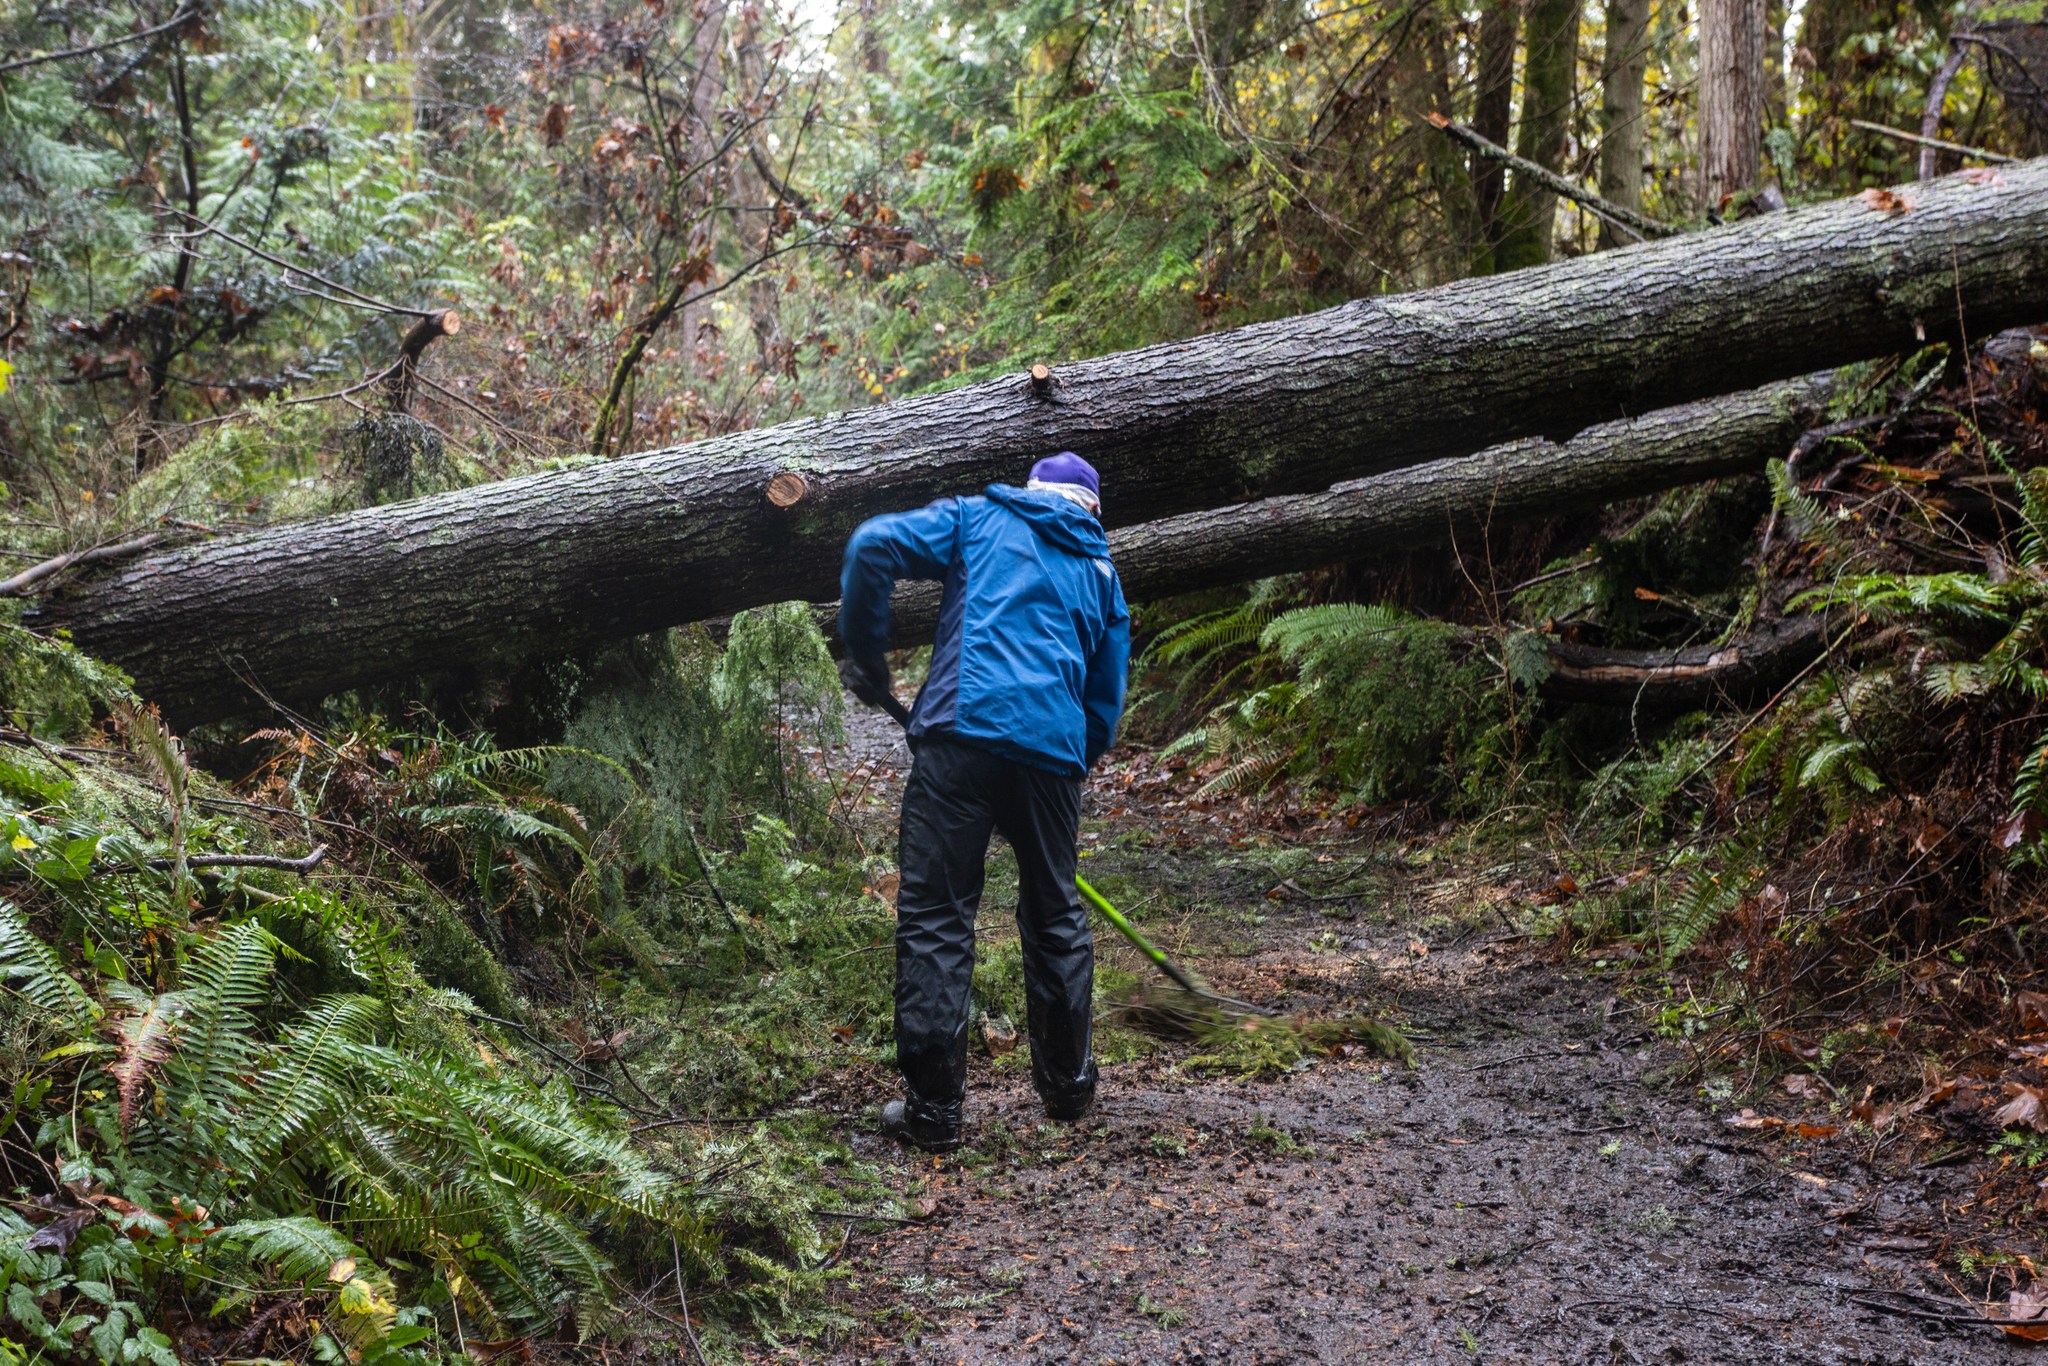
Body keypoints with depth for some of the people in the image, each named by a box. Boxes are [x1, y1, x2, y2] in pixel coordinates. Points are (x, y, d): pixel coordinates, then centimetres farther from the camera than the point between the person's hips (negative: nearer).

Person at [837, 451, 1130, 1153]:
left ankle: (933, 1108, 2)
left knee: (935, 917, 1)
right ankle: (1069, 1087, 32)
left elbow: (873, 545, 1)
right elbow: (1105, 704, 22)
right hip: (1054, 751, 4)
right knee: (1056, 914, 19)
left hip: (963, 732, -3)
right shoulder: (1101, 571, 25)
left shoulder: (978, 519, 17)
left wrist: (866, 655, 9)